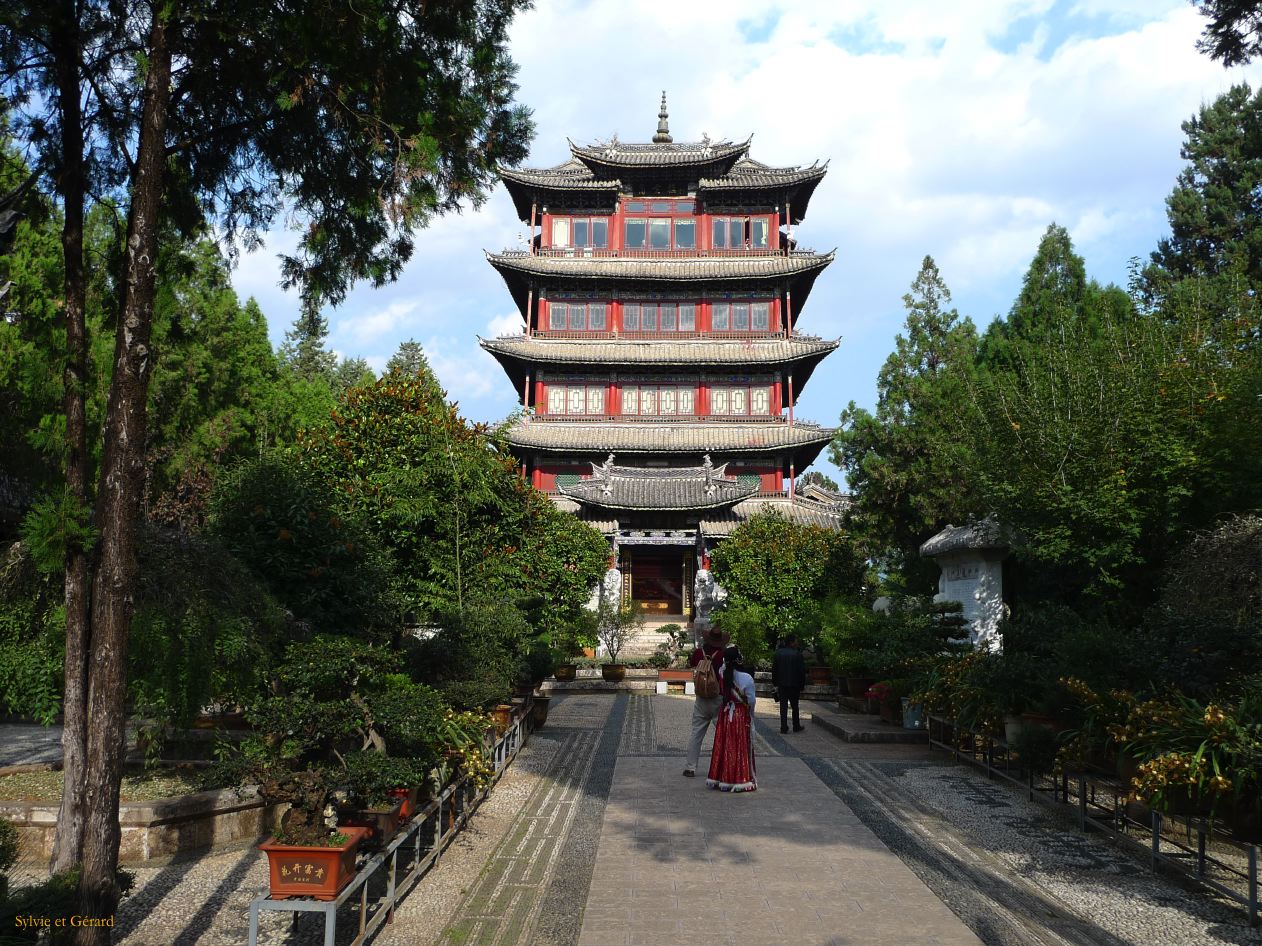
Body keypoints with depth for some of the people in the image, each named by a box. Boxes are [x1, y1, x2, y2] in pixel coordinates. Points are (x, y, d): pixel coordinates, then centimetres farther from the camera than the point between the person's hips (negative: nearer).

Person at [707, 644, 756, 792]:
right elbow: (751, 701, -13)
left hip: (725, 714, 4)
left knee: (724, 746, 13)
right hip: (741, 715, -4)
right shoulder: (746, 678, -20)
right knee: (740, 747, 6)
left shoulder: (723, 674, -11)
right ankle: (740, 779, 12)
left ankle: (721, 777, 21)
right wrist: (751, 715, 8)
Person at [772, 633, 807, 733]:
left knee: (783, 706, 5)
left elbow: (774, 669, 4)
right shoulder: (797, 654, -10)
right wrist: (802, 685, 1)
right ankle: (796, 726, 19)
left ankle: (784, 727, 3)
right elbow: (802, 670, -8)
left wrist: (775, 683, 11)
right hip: (794, 685, -2)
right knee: (795, 706, 12)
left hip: (782, 684, 2)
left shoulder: (778, 653, 1)